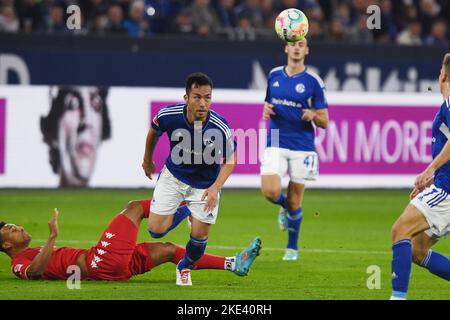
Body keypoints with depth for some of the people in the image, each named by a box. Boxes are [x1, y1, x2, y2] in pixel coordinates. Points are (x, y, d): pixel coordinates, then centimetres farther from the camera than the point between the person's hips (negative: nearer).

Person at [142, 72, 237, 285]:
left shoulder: (220, 128, -31)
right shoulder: (168, 116, -26)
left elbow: (230, 160, -13)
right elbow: (153, 132, 0)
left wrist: (215, 188, -27)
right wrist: (148, 160, 14)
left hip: (205, 185, -1)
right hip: (173, 176, 1)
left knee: (199, 235, 0)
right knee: (156, 230, -3)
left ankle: (184, 268, 33)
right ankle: (183, 212, 31)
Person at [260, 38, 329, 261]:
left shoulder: (313, 81, -3)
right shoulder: (274, 75, 7)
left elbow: (324, 122, -1)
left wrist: (313, 115, -23)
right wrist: (266, 110, -1)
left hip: (302, 146, -2)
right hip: (276, 144, 2)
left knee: (295, 200, 3)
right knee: (270, 192, -16)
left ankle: (292, 247, 23)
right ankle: (285, 207, 21)